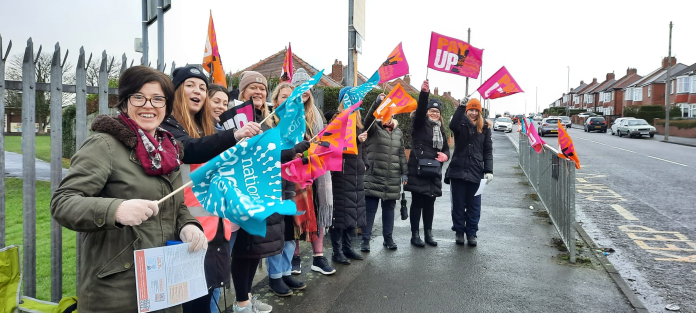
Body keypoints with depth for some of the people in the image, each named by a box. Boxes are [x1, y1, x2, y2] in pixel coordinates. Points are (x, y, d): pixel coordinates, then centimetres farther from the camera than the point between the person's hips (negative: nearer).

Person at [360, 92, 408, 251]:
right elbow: (368, 118, -21)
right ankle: (365, 239, 6)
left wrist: (404, 173, 12)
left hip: (392, 180, 4)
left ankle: (388, 238, 24)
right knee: (370, 209, -2)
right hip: (373, 178, -4)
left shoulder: (398, 132, 16)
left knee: (389, 208, 12)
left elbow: (401, 154, 17)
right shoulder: (374, 129, 1)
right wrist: (378, 102, -34)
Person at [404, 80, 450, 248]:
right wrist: (424, 93, -37)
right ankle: (415, 234, 9)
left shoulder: (440, 129, 16)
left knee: (430, 203, 12)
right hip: (418, 170, -6)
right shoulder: (420, 124, -1)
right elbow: (420, 108, -20)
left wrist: (445, 155, -2)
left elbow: (446, 147, 21)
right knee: (417, 203, 1)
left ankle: (428, 233, 23)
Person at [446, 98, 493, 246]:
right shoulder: (461, 123, 2)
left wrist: (488, 170, -2)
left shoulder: (484, 127, 7)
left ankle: (471, 233, 18)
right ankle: (459, 231, 20)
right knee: (458, 203, 7)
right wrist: (462, 106, -28)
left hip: (476, 171, 1)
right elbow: (453, 126, -24)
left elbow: (488, 150, 6)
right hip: (458, 169, -1)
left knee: (474, 205, 7)